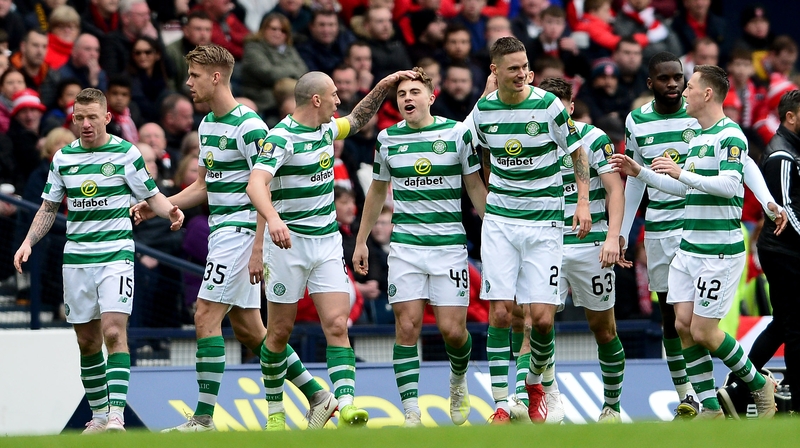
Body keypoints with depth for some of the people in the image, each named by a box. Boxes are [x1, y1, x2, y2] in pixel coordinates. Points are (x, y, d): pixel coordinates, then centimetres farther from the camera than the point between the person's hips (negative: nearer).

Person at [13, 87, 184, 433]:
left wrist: (169, 210, -18)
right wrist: (28, 242, 3)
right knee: (87, 341, 7)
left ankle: (116, 415, -22)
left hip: (116, 253, -4)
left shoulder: (126, 153, -3)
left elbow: (152, 196, 3)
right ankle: (98, 414, 18)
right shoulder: (63, 157, 8)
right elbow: (49, 207, 16)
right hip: (76, 258, 4)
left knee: (114, 333, -17)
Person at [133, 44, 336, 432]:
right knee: (246, 328, 10)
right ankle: (317, 396, 17)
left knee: (206, 317, -12)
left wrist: (258, 249, -22)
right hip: (221, 230, 10)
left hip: (240, 230, -10)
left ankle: (203, 418, -9)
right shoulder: (207, 124, 13)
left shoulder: (248, 126, -15)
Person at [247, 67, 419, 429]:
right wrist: (272, 218, -49)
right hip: (288, 242, -6)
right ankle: (275, 411, 19)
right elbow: (256, 183, -31)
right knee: (280, 331, 4)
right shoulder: (281, 137, -16)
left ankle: (346, 406, -20)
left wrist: (385, 85, 19)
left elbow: (357, 119, 31)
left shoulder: (326, 128, 8)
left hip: (328, 242, 6)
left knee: (337, 325, -9)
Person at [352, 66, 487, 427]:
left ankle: (459, 380, 28)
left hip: (449, 244, -2)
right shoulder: (387, 139, 7)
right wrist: (361, 241, 19)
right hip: (404, 245, 2)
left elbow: (475, 186, 6)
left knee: (452, 329, -5)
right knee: (407, 327, -7)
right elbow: (377, 192, 19)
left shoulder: (457, 133, -1)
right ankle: (411, 413, -6)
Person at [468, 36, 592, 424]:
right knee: (500, 313, -7)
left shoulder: (548, 105, -9)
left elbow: (577, 151, 2)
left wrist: (583, 201, -6)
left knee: (542, 317, -7)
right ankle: (501, 404, -2)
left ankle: (535, 383, 22)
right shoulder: (482, 111, 0)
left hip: (543, 222, -2)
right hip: (499, 221, 2)